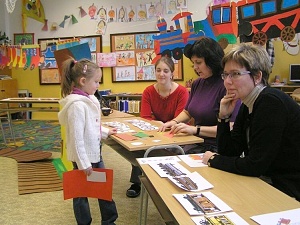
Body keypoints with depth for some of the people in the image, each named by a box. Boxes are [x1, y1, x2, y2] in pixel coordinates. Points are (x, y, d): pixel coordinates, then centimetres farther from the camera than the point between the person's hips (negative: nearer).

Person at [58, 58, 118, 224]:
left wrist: (105, 132, 16)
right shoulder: (77, 105, -24)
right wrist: (83, 164, -21)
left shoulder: (88, 99, 4)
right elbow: (77, 137, -24)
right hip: (84, 157, -9)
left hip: (95, 152, 10)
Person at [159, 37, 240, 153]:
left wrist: (196, 129, -23)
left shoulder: (226, 85, -15)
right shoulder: (197, 84, 11)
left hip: (215, 148, -7)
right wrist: (175, 122, 4)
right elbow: (187, 112, 25)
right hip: (196, 144, 7)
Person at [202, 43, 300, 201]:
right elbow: (228, 152, 6)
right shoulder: (248, 105, 4)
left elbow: (255, 165, -24)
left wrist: (214, 160, -10)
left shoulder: (271, 103, -21)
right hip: (266, 181, 7)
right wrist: (223, 117, -7)